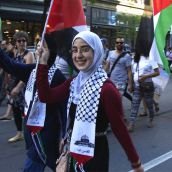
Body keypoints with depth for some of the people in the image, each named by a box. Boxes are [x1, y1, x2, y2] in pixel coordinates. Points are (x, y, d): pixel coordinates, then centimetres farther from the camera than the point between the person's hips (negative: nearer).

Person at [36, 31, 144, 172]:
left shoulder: (106, 88, -21)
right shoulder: (74, 82, 2)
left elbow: (120, 129, -18)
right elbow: (45, 96, -3)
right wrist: (43, 62, -6)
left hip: (95, 154, -7)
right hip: (74, 152, 7)